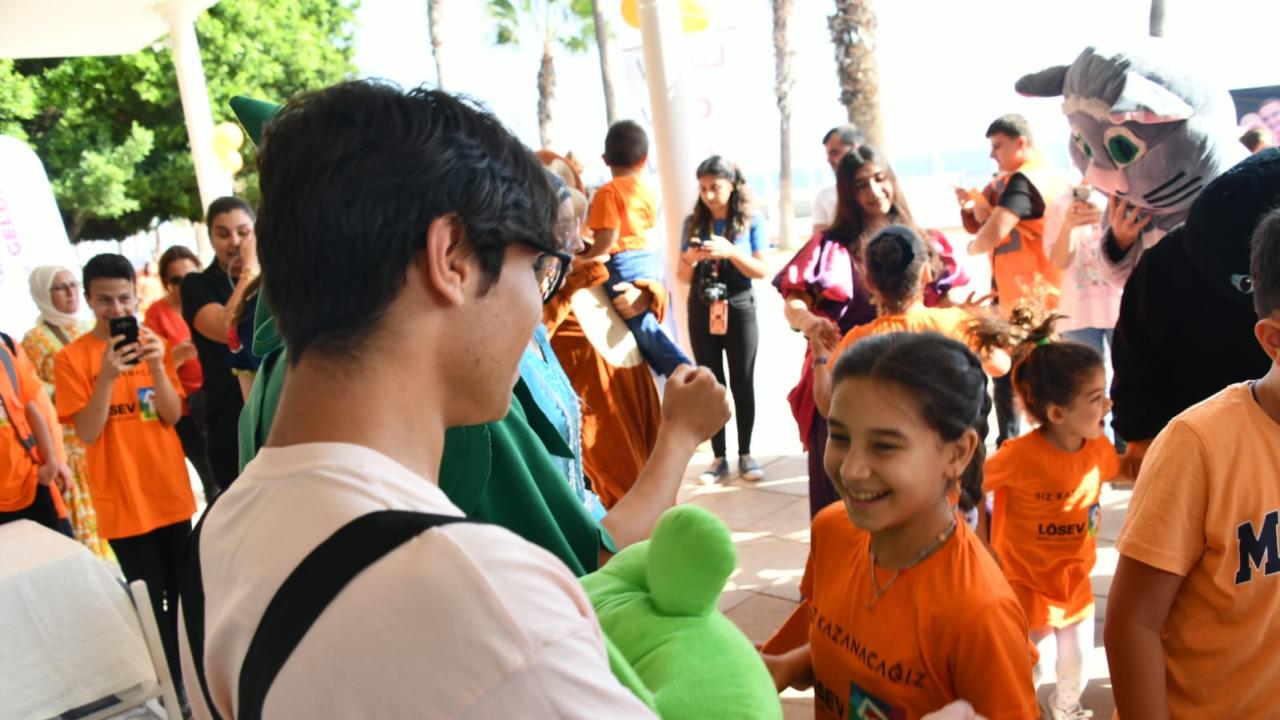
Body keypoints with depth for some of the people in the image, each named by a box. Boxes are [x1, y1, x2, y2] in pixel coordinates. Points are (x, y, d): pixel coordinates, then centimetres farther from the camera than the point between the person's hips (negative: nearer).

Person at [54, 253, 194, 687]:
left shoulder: (153, 343, 3)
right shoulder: (71, 358, -7)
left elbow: (173, 415, -3)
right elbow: (86, 434, -13)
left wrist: (157, 366, -20)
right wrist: (107, 377, -27)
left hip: (171, 492, 4)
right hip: (122, 501, -4)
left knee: (181, 594, 15)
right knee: (151, 603, 1)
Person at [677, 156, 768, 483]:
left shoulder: (750, 221, -4)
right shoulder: (694, 222, 1)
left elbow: (761, 270, -6)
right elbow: (683, 278, 4)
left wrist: (731, 252, -21)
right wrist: (690, 259, -18)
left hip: (739, 309, -2)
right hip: (702, 311, 2)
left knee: (742, 383, 4)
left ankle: (745, 454, 16)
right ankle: (719, 457, 12)